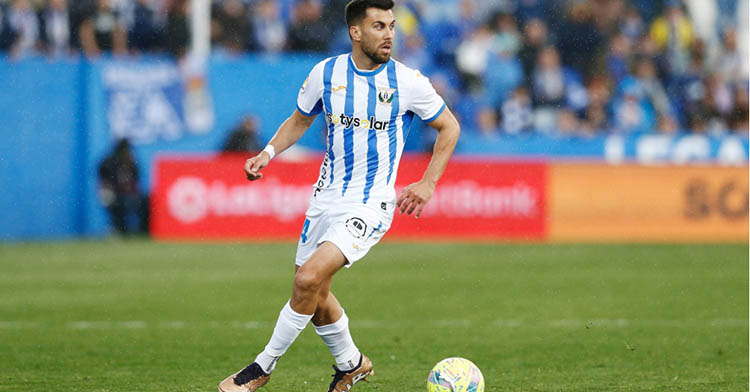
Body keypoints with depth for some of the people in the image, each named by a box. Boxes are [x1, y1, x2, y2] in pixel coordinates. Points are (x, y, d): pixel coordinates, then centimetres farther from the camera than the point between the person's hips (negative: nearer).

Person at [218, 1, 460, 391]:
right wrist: (268, 152, -1)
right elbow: (300, 119, 16)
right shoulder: (326, 73, -1)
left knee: (309, 278, -21)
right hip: (327, 197, 5)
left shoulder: (408, 82, -9)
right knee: (316, 296, 12)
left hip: (370, 206, -5)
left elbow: (449, 127, 5)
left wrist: (428, 184, -3)